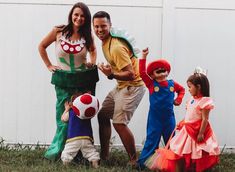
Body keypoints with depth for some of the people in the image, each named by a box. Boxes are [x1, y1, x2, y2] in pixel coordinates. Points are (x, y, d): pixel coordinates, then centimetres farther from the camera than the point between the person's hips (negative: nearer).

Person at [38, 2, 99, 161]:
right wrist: (49, 65, 3)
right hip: (63, 80, -1)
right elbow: (42, 46, 7)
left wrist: (93, 63, 2)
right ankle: (58, 151, 14)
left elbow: (93, 49, 20)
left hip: (83, 79, 1)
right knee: (63, 115, 4)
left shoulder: (87, 36, -2)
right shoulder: (59, 32, -6)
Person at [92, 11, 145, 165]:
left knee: (119, 123, -17)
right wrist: (110, 72, 6)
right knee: (103, 115, 12)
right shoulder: (105, 41, 4)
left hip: (133, 86, -10)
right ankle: (104, 155, 21)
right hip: (121, 86, 10)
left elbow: (130, 74, -26)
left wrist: (111, 75, -35)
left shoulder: (116, 48, -25)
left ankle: (134, 160, -6)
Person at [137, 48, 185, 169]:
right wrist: (143, 57, -19)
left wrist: (179, 99, 4)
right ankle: (142, 162, 4)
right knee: (152, 140, -3)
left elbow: (181, 89, 21)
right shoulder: (151, 84, -8)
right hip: (155, 118, -3)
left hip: (169, 117, 3)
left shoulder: (172, 84, 2)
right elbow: (142, 72, -18)